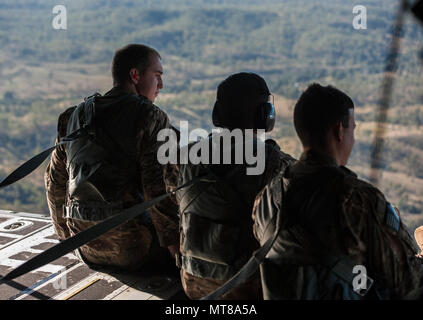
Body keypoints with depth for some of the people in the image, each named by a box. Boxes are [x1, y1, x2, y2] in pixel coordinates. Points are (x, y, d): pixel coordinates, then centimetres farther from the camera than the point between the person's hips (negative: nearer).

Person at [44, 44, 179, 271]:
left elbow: (55, 180, 16)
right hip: (128, 245, -6)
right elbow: (158, 188, -17)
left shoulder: (74, 116, 9)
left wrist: (67, 235, 28)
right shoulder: (151, 118, -11)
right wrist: (174, 244, -8)